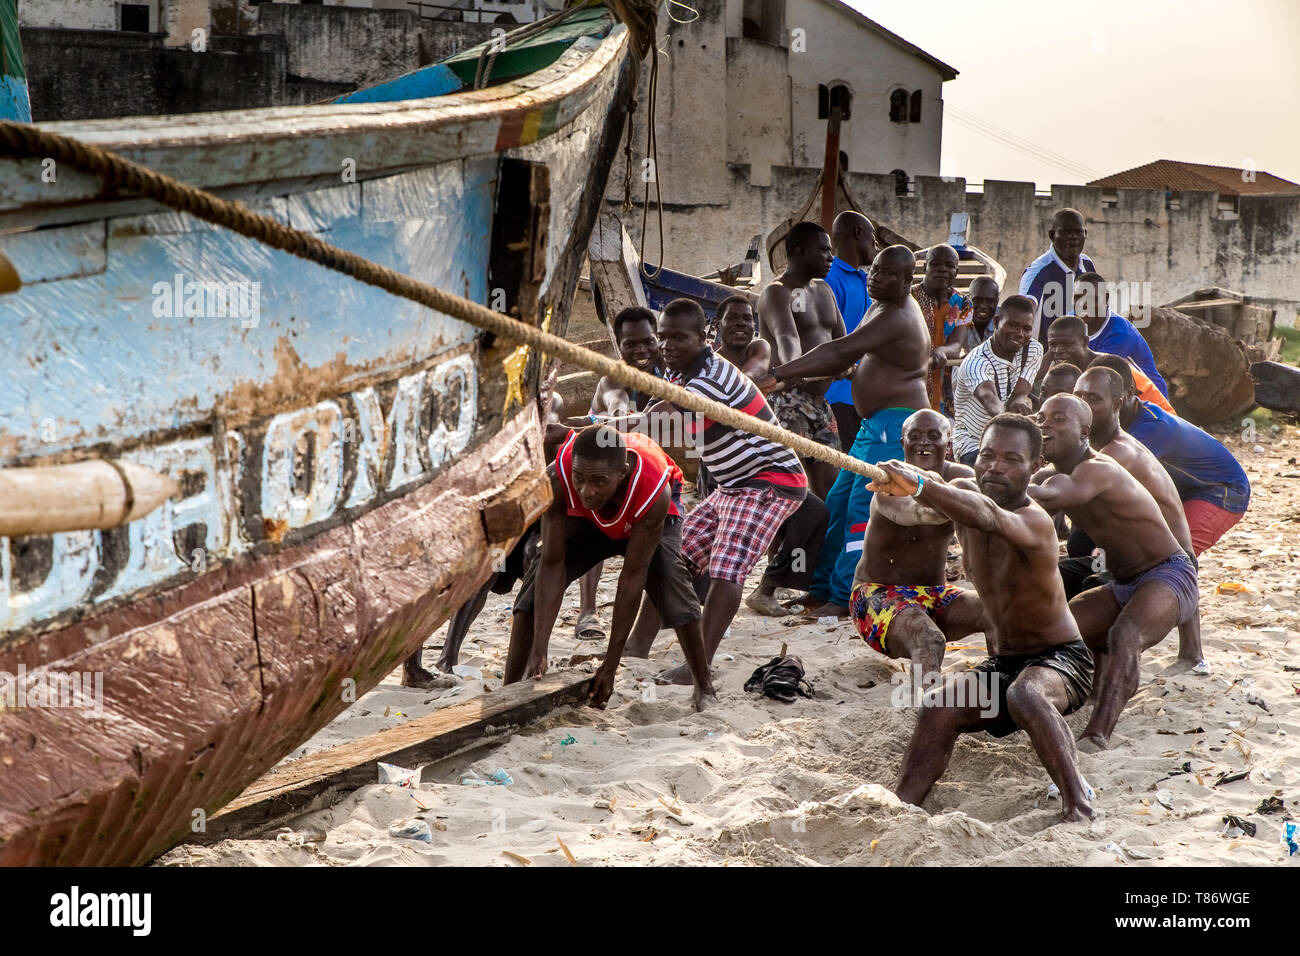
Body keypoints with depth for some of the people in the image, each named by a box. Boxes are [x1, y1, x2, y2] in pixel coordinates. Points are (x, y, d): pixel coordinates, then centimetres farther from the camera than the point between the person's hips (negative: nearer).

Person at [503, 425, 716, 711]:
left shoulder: (656, 492, -44)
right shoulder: (556, 479, -40)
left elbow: (633, 576, -38)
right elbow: (553, 566, -36)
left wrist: (611, 664, -36)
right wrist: (538, 651, -41)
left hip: (646, 517, -2)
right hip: (588, 518, 2)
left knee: (668, 575, -28)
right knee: (539, 580, -16)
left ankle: (705, 688, -15)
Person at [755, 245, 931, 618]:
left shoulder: (897, 318, -17)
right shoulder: (880, 307, 17)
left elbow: (838, 352, -25)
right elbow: (847, 359, 17)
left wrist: (778, 375, -28)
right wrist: (790, 376, 3)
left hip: (896, 423, -11)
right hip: (875, 422, 11)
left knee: (862, 507, -14)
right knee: (838, 502, 11)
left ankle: (845, 597, -11)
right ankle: (822, 588, 17)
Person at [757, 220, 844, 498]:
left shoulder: (823, 290, 18)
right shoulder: (777, 292, -9)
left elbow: (841, 340, 16)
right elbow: (786, 336, -28)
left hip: (821, 400, 8)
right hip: (788, 398, -8)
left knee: (828, 482, 7)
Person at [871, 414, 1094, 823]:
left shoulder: (1035, 522, -30)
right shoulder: (965, 492, 3)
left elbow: (989, 517, -48)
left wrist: (920, 487, -64)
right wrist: (912, 478, -31)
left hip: (1060, 659, -6)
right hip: (1001, 664, 6)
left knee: (1025, 694, -37)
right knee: (937, 708, -18)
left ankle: (1078, 805, -35)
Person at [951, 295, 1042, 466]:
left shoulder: (1034, 351, -1)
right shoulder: (976, 362, -23)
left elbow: (1020, 395, -13)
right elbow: (989, 398, -44)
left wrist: (1019, 402, -39)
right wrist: (1002, 414, -68)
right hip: (974, 444, -6)